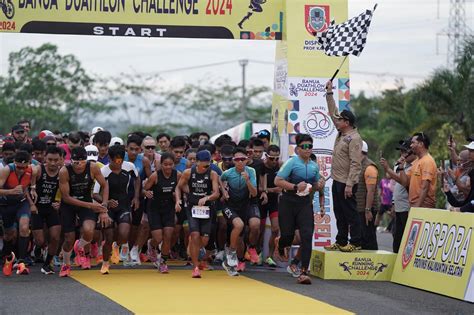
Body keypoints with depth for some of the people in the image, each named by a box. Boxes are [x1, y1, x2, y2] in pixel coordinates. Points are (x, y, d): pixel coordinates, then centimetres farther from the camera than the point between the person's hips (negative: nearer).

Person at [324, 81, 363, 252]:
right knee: (339, 213, 13)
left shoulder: (354, 138, -15)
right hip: (337, 180, 10)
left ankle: (355, 243, -2)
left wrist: (349, 185, -25)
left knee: (350, 213, -5)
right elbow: (333, 112, 22)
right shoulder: (341, 133, 12)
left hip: (347, 183, -10)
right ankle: (341, 242, 18)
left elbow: (355, 163, -21)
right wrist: (329, 93, 18)